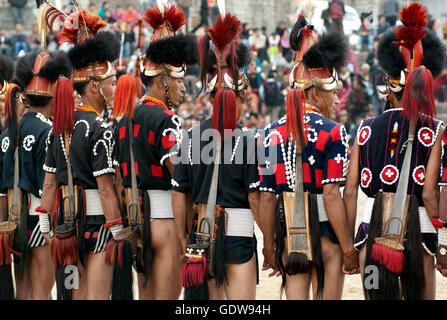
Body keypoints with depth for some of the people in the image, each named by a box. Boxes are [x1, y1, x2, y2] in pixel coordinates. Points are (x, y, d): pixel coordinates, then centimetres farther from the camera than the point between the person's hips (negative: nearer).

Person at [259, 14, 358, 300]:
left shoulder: (271, 134, 6)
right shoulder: (331, 132, -9)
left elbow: (267, 199, 6)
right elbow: (331, 195, -15)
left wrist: (269, 247, 14)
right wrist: (349, 248, -11)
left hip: (289, 235, 5)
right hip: (326, 235, -4)